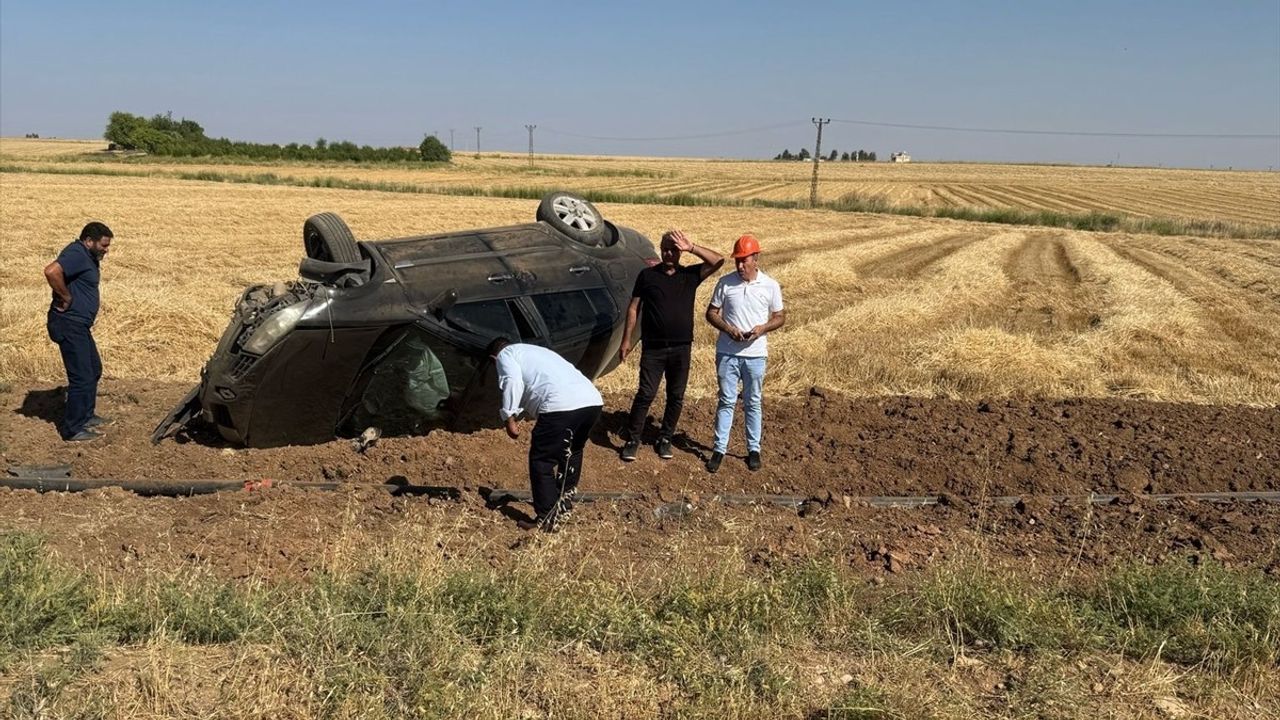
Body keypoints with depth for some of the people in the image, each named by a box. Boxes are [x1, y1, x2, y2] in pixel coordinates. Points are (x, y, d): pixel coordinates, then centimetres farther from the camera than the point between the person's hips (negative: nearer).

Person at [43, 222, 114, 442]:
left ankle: (86, 415, 36)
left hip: (79, 324, 11)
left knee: (94, 369, 22)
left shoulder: (87, 256, 14)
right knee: (81, 376, -7)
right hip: (69, 324, -11)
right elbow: (51, 272, -34)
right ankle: (73, 429, 2)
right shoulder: (76, 254, -17)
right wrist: (66, 298, -24)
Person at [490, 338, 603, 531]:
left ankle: (547, 519, 10)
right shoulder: (534, 351, 40)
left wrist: (509, 418, -2)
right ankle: (564, 505, 42)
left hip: (562, 405, -8)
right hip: (593, 400, 8)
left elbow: (512, 382, -3)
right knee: (572, 452, 30)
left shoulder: (505, 354, 16)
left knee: (542, 461, 7)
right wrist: (518, 413, 51)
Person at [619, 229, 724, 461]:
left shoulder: (690, 275, 4)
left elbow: (718, 261, -9)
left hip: (681, 348, 2)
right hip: (653, 348, -2)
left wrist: (691, 247, -15)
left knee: (676, 397, 9)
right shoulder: (647, 275, 2)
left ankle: (665, 439, 23)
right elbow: (634, 308, 4)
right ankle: (632, 440, 6)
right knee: (645, 394, -5)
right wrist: (626, 340, 1)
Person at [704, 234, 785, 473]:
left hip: (755, 354, 0)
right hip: (727, 353, 0)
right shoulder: (725, 283, -2)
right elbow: (711, 313, 4)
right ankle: (719, 448, 14)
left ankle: (754, 449, 21)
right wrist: (728, 329, -14)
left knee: (753, 402, 11)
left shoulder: (770, 286, -2)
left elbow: (780, 317, 5)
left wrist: (763, 328, -14)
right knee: (726, 401, 6)